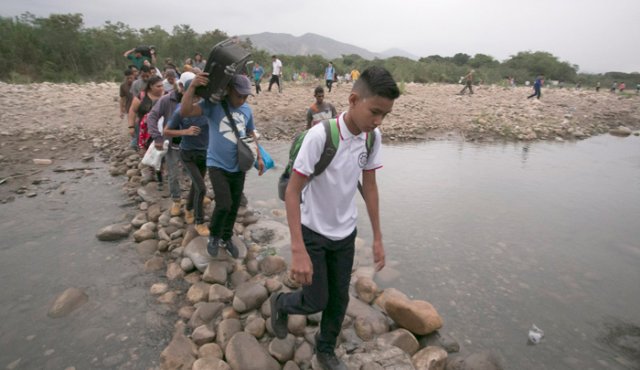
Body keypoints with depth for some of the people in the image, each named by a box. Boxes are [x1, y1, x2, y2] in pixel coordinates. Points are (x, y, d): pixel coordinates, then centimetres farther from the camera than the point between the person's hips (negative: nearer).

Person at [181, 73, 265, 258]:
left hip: (238, 167, 5)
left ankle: (226, 239, 35)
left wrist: (259, 157, 15)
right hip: (217, 165, -5)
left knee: (234, 207, 12)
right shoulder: (213, 104, -12)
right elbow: (185, 112, -25)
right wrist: (193, 86, -35)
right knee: (224, 204, -15)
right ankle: (214, 236, 15)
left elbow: (251, 134, 17)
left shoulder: (247, 109, 3)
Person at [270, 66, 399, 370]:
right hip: (313, 231, -5)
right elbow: (292, 192, -24)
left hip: (345, 233, 5)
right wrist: (298, 250, -28)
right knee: (316, 301, 5)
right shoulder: (320, 135, -28)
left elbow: (369, 186, 1)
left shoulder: (373, 137, -10)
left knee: (339, 298, 15)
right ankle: (280, 303, 38)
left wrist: (377, 239, 4)